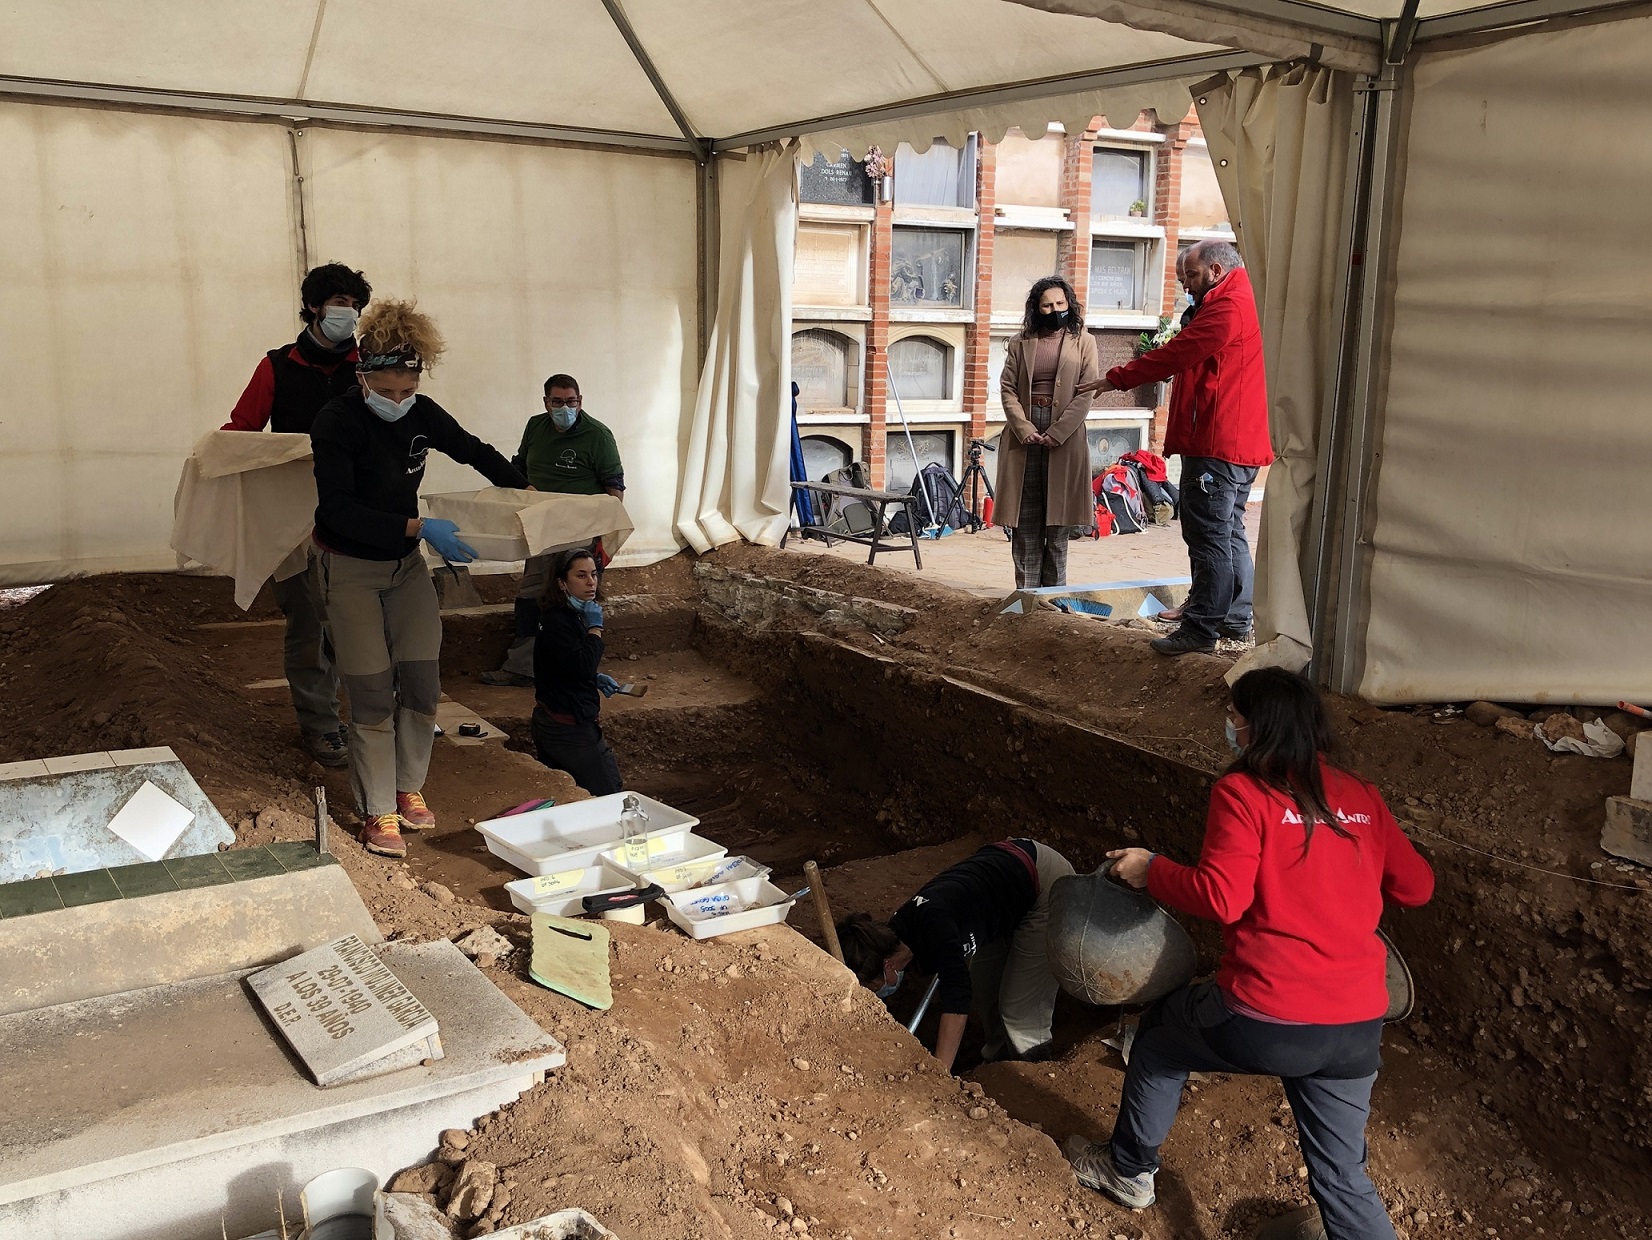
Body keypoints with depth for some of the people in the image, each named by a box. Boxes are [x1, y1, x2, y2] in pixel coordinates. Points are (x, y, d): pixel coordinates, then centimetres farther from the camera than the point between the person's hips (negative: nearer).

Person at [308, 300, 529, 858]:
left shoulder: (421, 413, -6)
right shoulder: (337, 422, -22)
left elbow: (475, 451, 12)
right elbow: (339, 512, -28)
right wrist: (418, 527, -34)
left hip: (405, 561, 5)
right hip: (349, 567, -5)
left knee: (422, 682, 1)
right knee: (373, 692, -5)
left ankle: (409, 787, 21)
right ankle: (378, 812, 6)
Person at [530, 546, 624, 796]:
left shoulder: (572, 616, 12)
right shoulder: (557, 622, -19)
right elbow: (582, 668, -28)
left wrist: (596, 679, 12)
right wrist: (595, 628, -21)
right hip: (568, 727, -11)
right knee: (609, 796, -8)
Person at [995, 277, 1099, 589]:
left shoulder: (1083, 342, 5)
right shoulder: (1021, 343, 10)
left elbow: (1085, 394, -3)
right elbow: (1008, 388, 4)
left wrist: (1057, 433, -12)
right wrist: (1024, 428, -10)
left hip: (1065, 436, -1)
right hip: (1024, 434, 1)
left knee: (1058, 519, 2)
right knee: (1025, 520, 1)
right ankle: (1025, 591, 6)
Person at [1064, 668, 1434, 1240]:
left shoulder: (1243, 791, -8)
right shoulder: (1362, 796, 8)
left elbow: (1221, 897, -17)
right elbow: (1416, 887, 15)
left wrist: (1151, 871, -1)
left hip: (1266, 1023, -5)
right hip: (1357, 1031, 5)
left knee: (1160, 1031, 26)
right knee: (1342, 1177, 19)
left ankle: (1128, 1169, 43)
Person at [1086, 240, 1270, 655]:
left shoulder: (1227, 307, -14)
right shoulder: (1243, 302, 21)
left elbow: (1175, 355, -16)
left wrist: (1118, 378, -7)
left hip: (1216, 444, -11)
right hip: (1241, 443, 11)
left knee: (1208, 535, -9)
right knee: (1230, 533, 17)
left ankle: (1200, 628, -8)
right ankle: (1236, 617, 24)